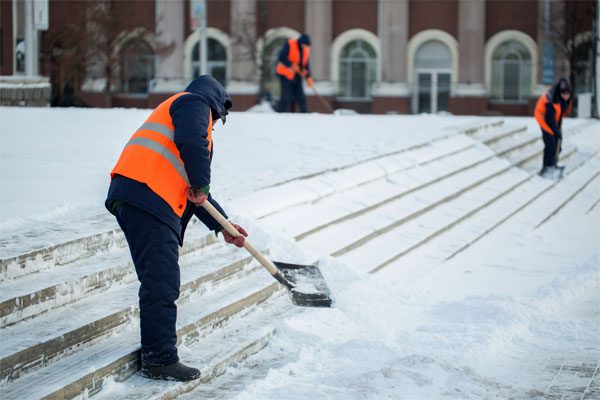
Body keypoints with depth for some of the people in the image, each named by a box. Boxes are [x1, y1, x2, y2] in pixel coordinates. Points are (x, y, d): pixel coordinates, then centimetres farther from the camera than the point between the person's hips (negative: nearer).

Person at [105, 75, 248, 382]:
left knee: (160, 282, 14)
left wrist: (223, 226, 33)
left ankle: (156, 356, 20)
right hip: (148, 197, -10)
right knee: (161, 283, -9)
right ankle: (160, 360, -7)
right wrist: (200, 186, -4)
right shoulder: (195, 104, 8)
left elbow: (195, 192, 36)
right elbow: (192, 143, -16)